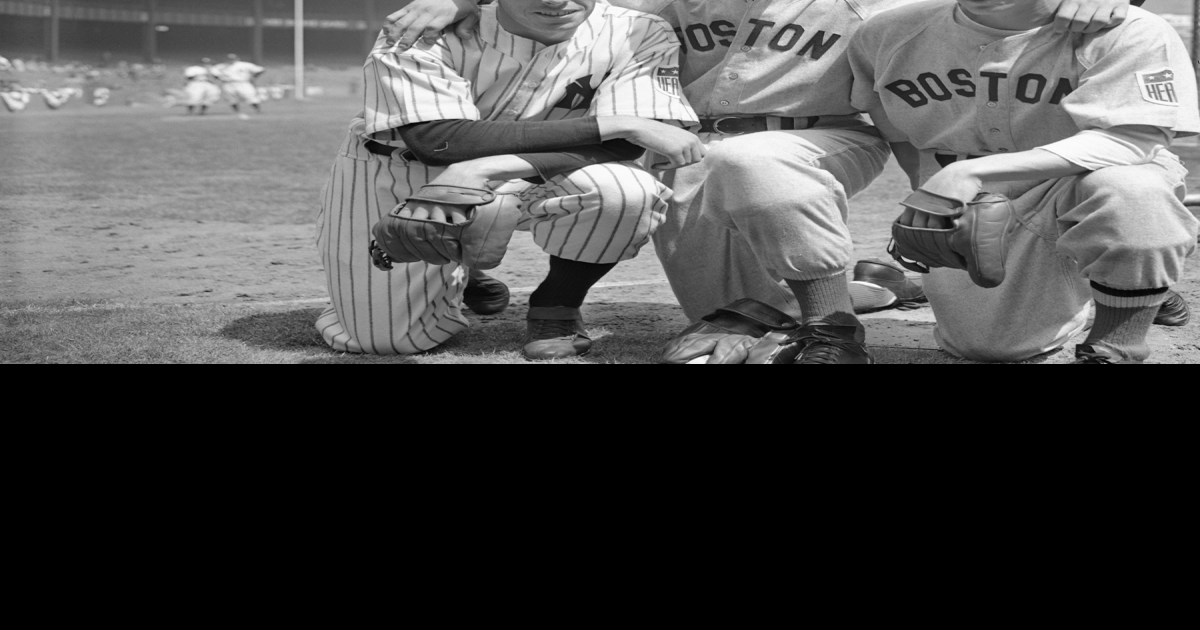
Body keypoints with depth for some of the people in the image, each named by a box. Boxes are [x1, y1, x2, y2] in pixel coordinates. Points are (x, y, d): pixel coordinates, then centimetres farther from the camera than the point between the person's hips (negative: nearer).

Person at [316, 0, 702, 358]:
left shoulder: (638, 36, -18)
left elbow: (621, 147, -27)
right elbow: (439, 140, -36)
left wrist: (485, 168, -42)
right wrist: (611, 124, -39)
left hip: (532, 181, 1)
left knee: (628, 193, -30)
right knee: (389, 340, -8)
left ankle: (557, 307, -1)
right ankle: (454, 277, 26)